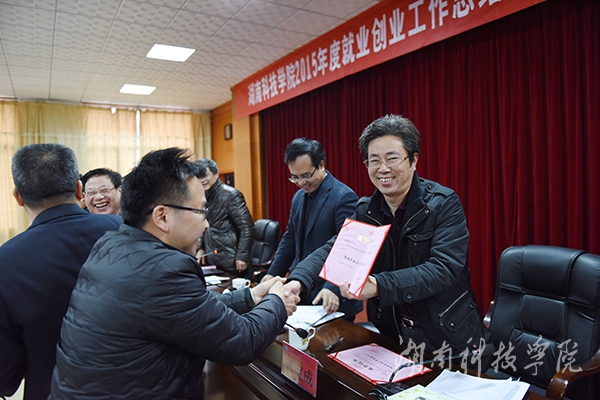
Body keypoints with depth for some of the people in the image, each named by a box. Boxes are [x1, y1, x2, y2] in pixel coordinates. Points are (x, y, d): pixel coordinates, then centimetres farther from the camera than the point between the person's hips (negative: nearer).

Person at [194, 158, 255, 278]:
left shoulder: (230, 194, -12)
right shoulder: (204, 196, 10)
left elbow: (246, 227, -15)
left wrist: (242, 256, -17)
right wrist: (201, 248, 11)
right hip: (212, 261, 7)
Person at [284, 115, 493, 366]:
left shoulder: (444, 204, -16)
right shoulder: (365, 210, 0)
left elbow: (444, 269, -27)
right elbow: (333, 249, -6)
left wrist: (378, 285, -40)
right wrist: (298, 280, -27)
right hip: (390, 335, 4)